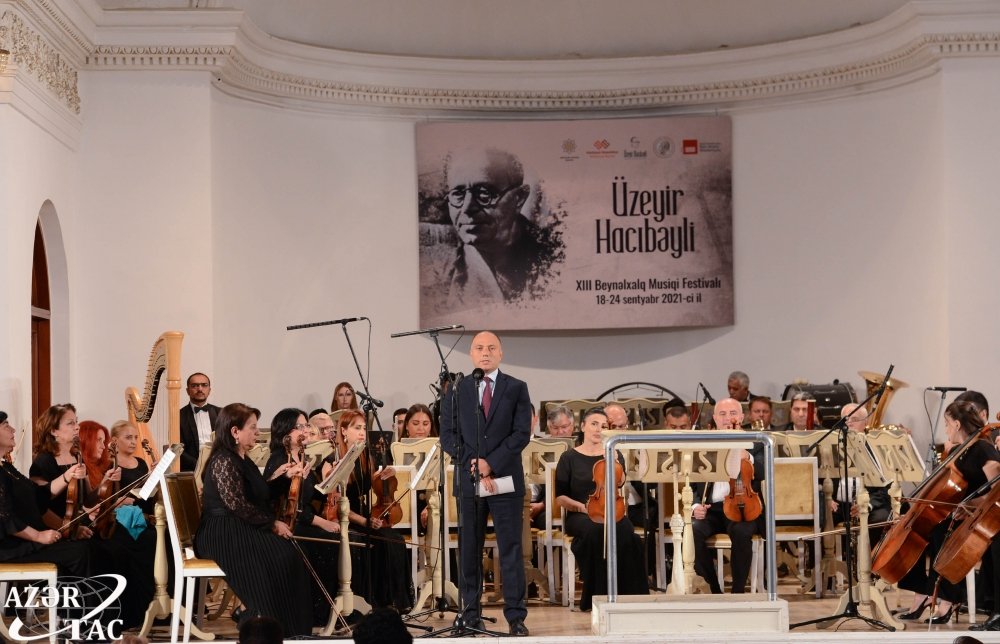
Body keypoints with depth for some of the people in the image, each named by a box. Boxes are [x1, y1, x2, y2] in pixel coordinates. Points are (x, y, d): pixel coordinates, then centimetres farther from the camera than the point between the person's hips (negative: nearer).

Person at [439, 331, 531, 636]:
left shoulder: (516, 389, 6)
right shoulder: (457, 390, 10)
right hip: (468, 481, 2)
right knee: (469, 550, 4)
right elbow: (448, 435, 4)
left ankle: (516, 616, -2)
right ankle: (470, 612, 10)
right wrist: (474, 465, -9)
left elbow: (522, 433, -2)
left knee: (511, 549, -2)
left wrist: (491, 462, -12)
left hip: (506, 478, -1)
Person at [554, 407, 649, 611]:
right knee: (594, 530, -39)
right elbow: (560, 497, 4)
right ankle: (594, 594, -29)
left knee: (624, 530, -35)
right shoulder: (569, 458, 8)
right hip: (579, 516, -2)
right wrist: (582, 506, -12)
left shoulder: (614, 455, 15)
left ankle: (626, 593, -27)